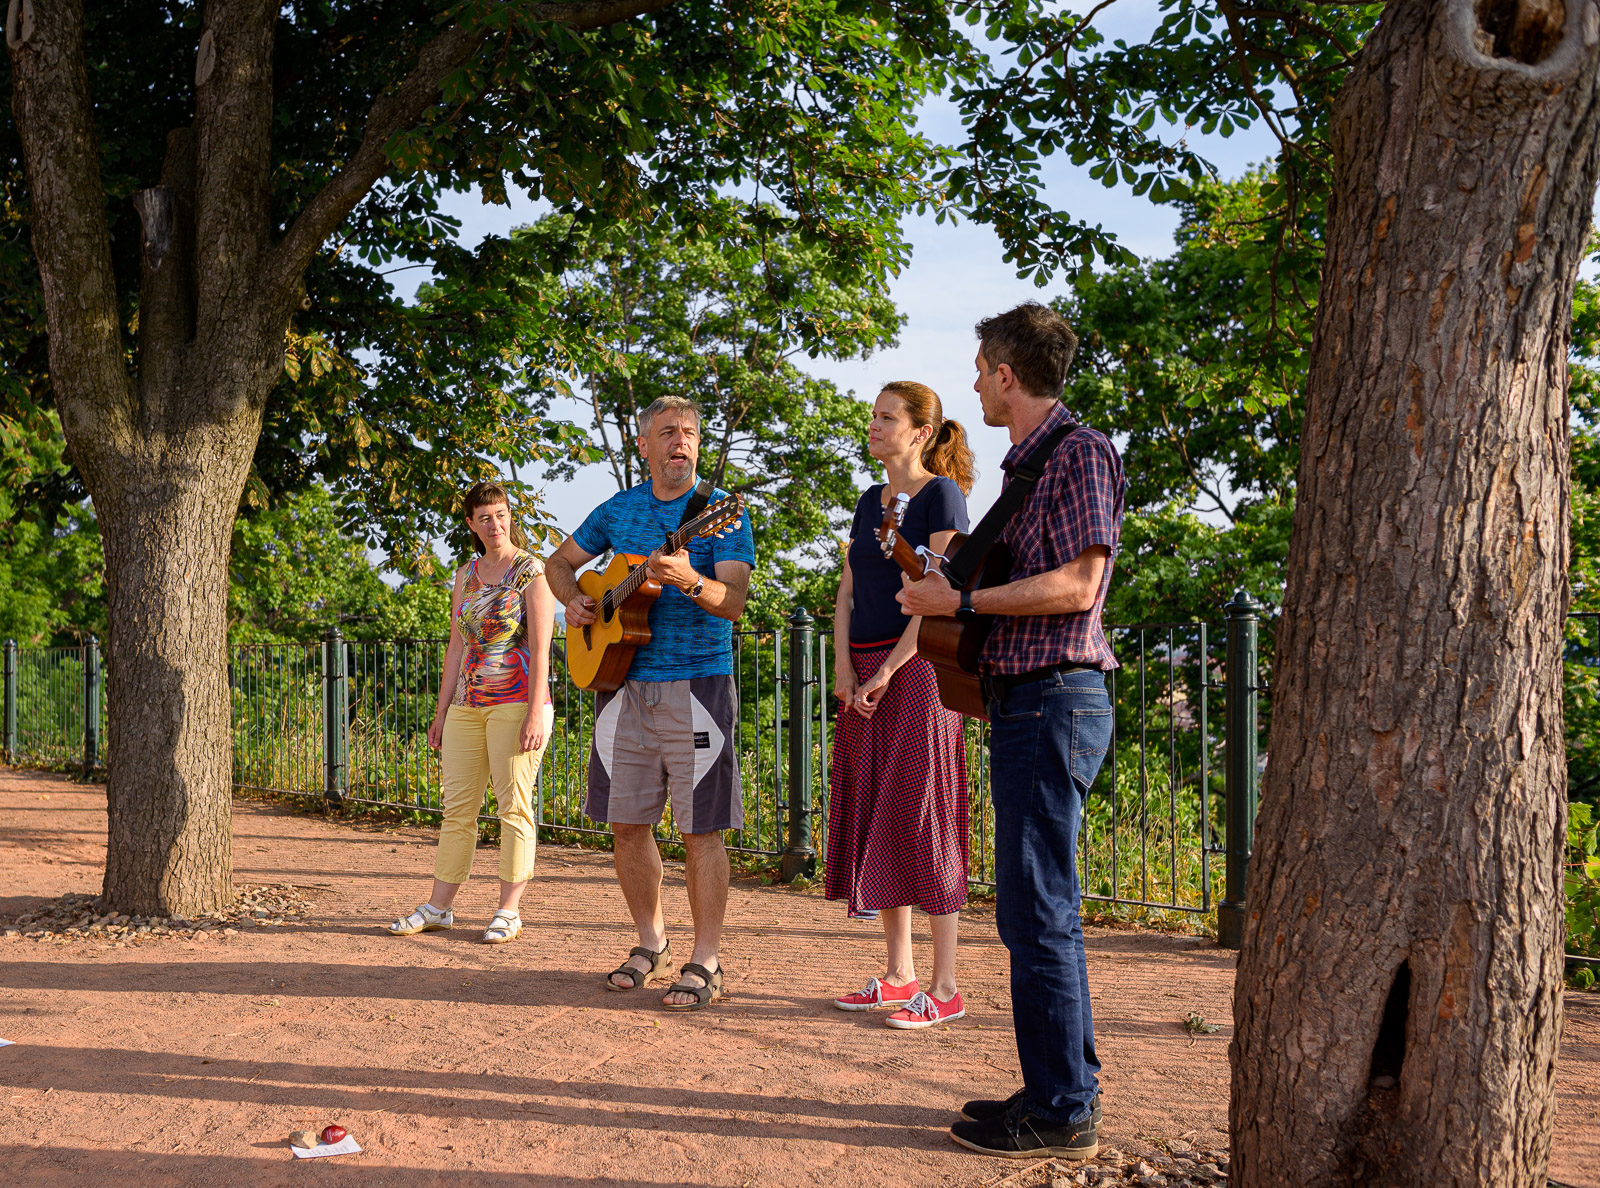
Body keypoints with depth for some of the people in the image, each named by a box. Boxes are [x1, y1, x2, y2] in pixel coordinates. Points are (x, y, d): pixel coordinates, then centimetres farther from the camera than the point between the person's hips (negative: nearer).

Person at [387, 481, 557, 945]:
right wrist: (441, 713, 14)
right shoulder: (466, 576, 15)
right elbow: (456, 647, 17)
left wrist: (536, 714, -16)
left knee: (514, 806, -3)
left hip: (515, 702, -6)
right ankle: (438, 907, 12)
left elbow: (540, 648, -9)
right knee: (457, 806, 6)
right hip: (467, 705, 6)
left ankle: (509, 910, 4)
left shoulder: (532, 570, -2)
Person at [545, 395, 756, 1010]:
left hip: (697, 684, -5)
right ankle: (651, 942, 27)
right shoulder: (618, 510, 11)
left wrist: (688, 580, -35)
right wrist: (572, 600, 5)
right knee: (626, 821, 10)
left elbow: (734, 601, -16)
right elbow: (561, 561, 25)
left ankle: (705, 963, 6)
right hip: (624, 683, 5)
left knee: (700, 828, -4)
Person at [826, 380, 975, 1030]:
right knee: (873, 820, 7)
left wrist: (886, 673, -15)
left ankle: (945, 987, -1)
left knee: (921, 818, -7)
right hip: (865, 674, 8)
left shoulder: (941, 493, -6)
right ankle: (899, 974, 16)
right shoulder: (871, 499, 17)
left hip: (915, 671, -8)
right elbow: (847, 591, 15)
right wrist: (843, 666, 0)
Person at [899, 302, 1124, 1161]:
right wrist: (948, 568, 20)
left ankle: (1061, 1113, -1)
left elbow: (1079, 583, -18)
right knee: (1043, 905, 14)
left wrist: (961, 600, -15)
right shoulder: (1027, 461, 20)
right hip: (1024, 699, 10)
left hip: (1054, 697, -10)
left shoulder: (1079, 451, -9)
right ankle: (1069, 1086, 23)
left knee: (1035, 908, -8)